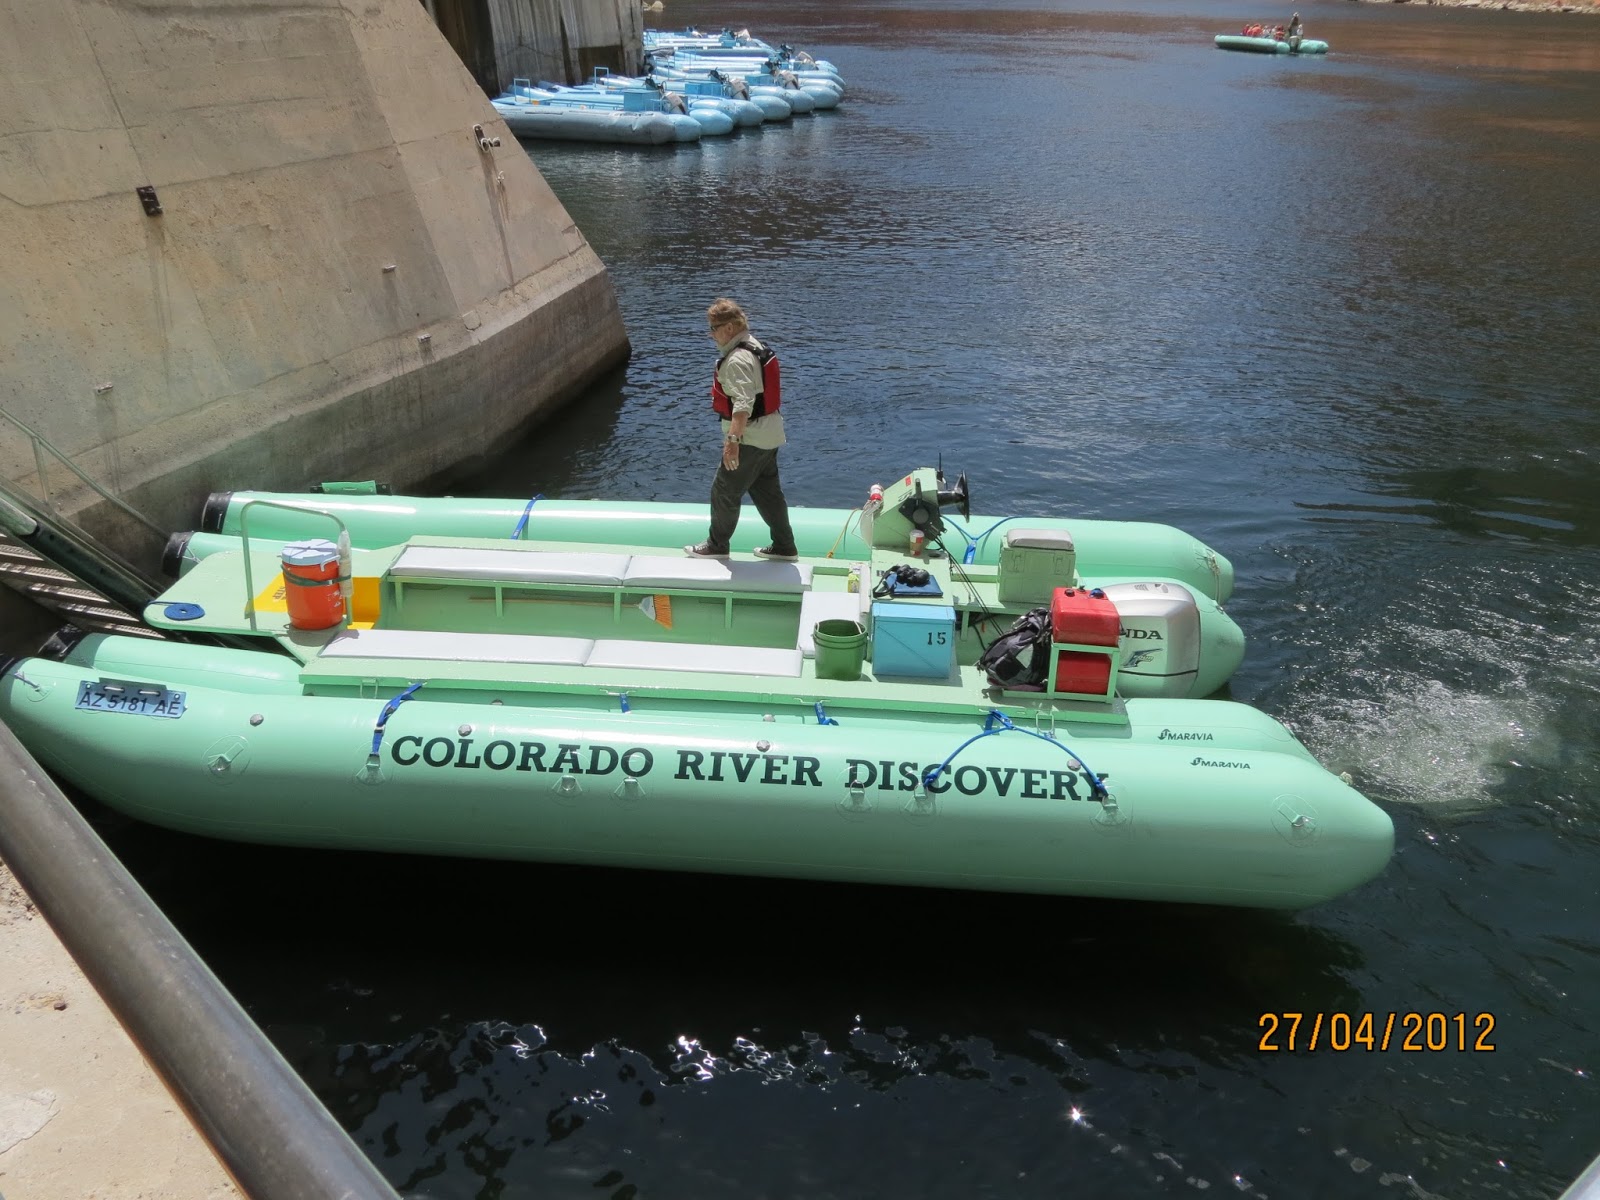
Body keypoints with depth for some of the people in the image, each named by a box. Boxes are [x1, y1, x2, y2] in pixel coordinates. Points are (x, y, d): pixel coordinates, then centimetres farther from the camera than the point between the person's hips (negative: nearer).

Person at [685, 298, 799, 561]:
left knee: (724, 491, 4)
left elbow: (743, 404, -33)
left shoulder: (737, 360, -21)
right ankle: (784, 548, 23)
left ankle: (717, 545, 17)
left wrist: (732, 439, -39)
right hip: (770, 434, 10)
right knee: (768, 491, 17)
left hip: (750, 439, -10)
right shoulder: (755, 347, 11)